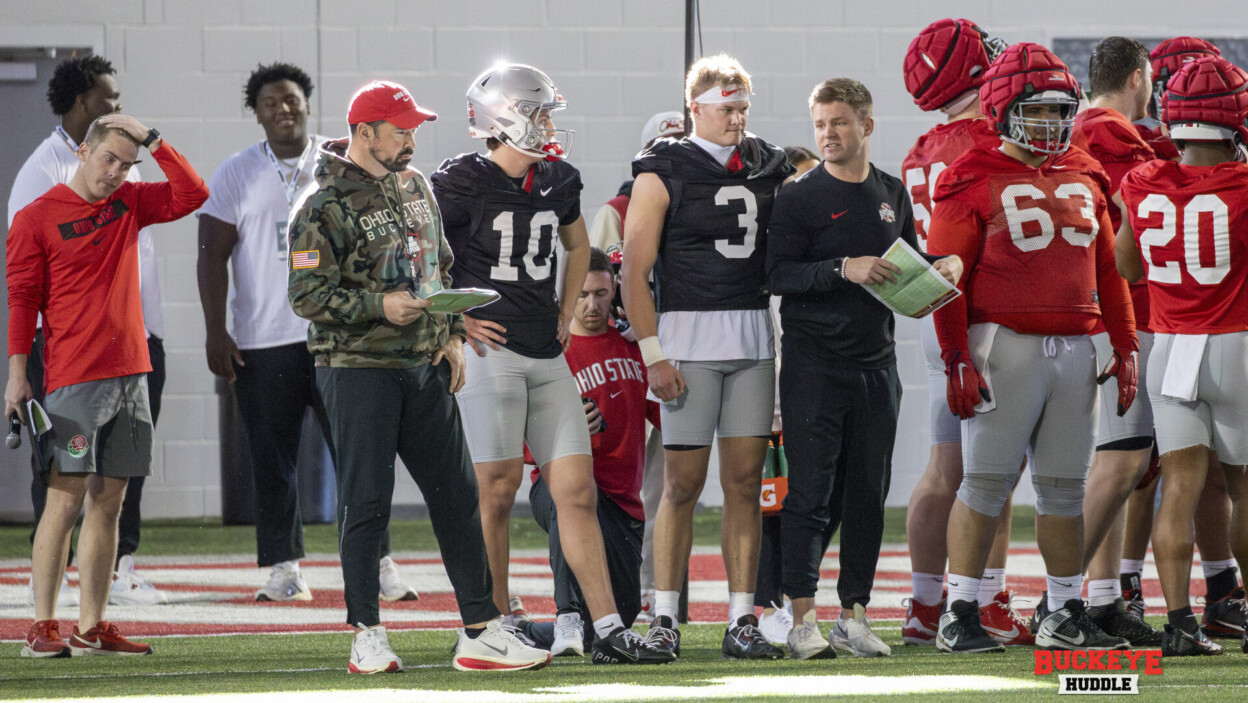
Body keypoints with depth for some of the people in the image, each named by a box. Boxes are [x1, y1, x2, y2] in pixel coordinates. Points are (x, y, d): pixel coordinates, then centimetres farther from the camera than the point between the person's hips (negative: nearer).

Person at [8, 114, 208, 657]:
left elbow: (192, 195, 11)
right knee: (66, 498, -9)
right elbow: (21, 299, -4)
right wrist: (17, 374, -10)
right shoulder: (36, 218, -2)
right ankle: (42, 628, -7)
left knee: (109, 501, 5)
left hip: (130, 376, 6)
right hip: (74, 381, -6)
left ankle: (91, 628, 7)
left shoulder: (128, 205, 14)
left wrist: (154, 143, 2)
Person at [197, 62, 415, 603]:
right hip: (263, 340, 0)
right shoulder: (236, 174, 5)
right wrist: (216, 332, -4)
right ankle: (282, 568, 8)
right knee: (272, 462, 1)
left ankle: (377, 563, 3)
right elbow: (213, 255, 3)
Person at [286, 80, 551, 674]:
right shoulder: (326, 205, -9)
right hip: (358, 370, -7)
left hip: (424, 367, 7)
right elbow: (306, 294, -13)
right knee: (366, 503, -4)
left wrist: (452, 336, 11)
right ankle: (367, 639, 3)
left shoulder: (415, 186, 14)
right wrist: (379, 306, -21)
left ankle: (481, 631, 8)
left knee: (457, 495, 5)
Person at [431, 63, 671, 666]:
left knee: (577, 491, 2)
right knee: (498, 489, -3)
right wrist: (453, 320, -8)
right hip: (489, 350, -6)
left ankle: (609, 631, 2)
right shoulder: (460, 183, -9)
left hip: (547, 355, 6)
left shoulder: (557, 181, 12)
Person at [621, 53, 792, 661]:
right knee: (683, 482, -3)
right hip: (687, 338, -5)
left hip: (753, 338, 5)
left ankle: (741, 622, 5)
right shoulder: (664, 172, -2)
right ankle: (663, 620, 4)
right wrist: (653, 354, -11)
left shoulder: (768, 169, 12)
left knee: (745, 481, 3)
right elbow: (635, 272, -5)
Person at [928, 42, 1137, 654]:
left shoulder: (1084, 180, 14)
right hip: (1006, 344, -6)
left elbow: (1107, 271, 19)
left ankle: (1066, 615, 16)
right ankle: (960, 615, -2)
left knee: (1064, 487, 9)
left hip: (1075, 349, 6)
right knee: (986, 482, -5)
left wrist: (1125, 347, 14)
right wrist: (957, 361, -13)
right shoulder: (976, 182, -4)